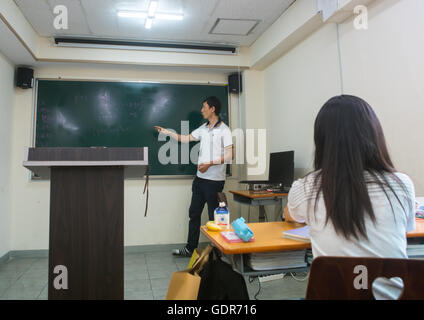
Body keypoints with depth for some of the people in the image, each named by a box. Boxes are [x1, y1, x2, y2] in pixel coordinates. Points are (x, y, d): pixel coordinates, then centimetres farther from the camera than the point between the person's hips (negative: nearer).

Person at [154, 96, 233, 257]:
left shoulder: (223, 130, -10)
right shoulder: (203, 128, 13)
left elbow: (230, 155, -16)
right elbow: (186, 139, 22)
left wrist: (209, 163, -20)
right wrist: (167, 132, 21)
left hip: (214, 180, -8)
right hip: (200, 178, 8)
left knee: (214, 216, 1)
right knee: (194, 213, 12)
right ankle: (190, 248, 24)